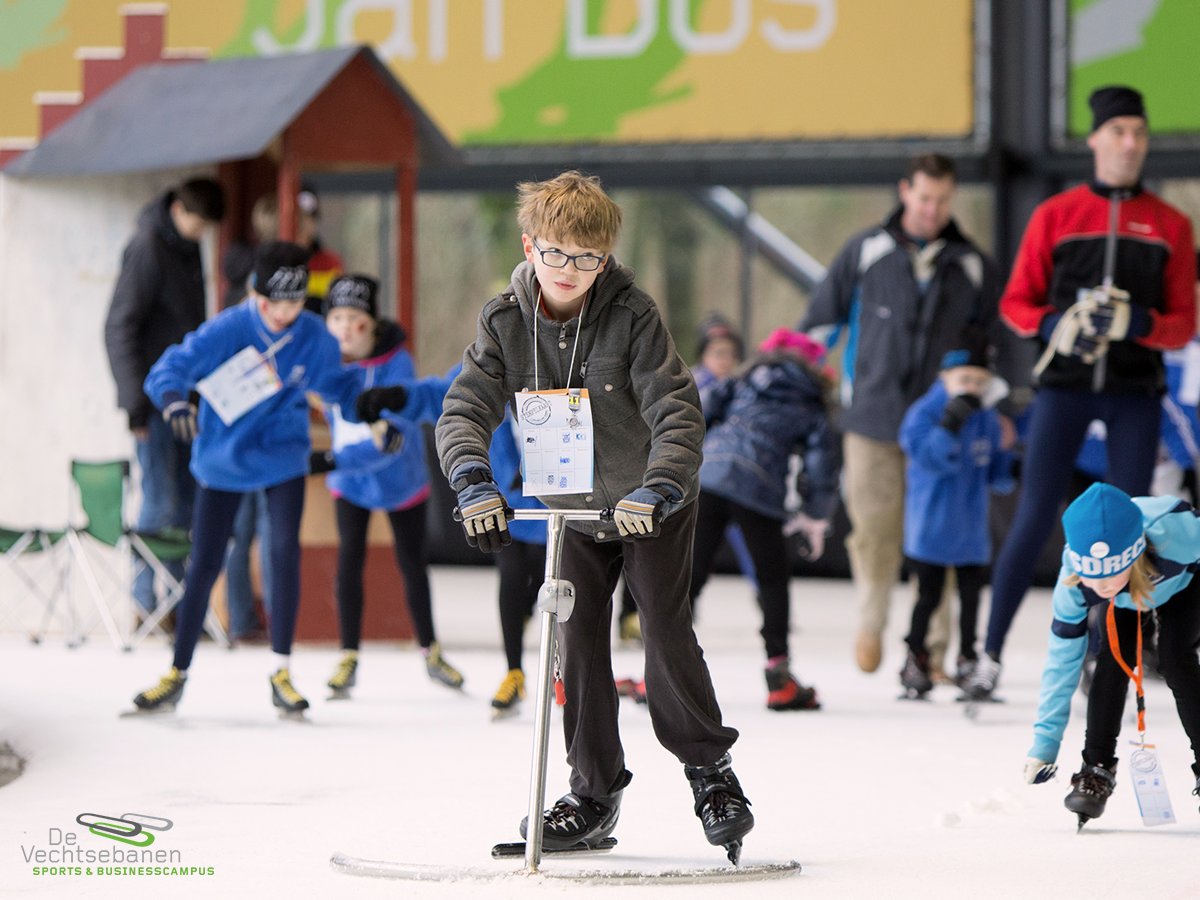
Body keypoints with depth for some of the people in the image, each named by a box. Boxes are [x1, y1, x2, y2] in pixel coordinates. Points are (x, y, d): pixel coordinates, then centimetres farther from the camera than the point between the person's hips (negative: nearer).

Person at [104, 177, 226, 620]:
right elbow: (118, 328, -15)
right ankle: (145, 604, -2)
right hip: (155, 400, -8)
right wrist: (136, 400, -17)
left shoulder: (188, 247, 11)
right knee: (159, 504, -7)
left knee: (187, 501, 9)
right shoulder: (147, 248, -14)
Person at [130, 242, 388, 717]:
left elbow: (338, 384, 5)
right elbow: (170, 369, -27)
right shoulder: (228, 330, -22)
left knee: (285, 551, -15)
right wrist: (174, 400, -49)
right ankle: (177, 675, 17)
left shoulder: (314, 336, -12)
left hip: (282, 455, 1)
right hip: (222, 459, -1)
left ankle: (281, 673, -3)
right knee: (204, 565, 3)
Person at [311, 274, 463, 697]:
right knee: (350, 557, -9)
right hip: (349, 482, 2)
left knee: (412, 562, 10)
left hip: (400, 476, -2)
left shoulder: (396, 362, -30)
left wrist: (334, 460, -45)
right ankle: (349, 657, 0)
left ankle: (431, 652, 27)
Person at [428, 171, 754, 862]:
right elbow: (464, 409, -18)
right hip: (573, 506, 4)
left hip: (651, 502, -4)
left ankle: (710, 769, 5)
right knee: (579, 642, 1)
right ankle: (594, 793, 9)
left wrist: (658, 490, -43)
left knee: (666, 628, -11)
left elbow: (678, 413, -27)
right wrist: (475, 482, -37)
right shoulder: (506, 322, -13)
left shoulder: (634, 317, -23)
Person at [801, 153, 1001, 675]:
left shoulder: (972, 267, 7)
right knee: (874, 529, -1)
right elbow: (823, 319, 11)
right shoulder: (866, 251, 4)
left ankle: (933, 642, 8)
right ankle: (871, 624, 21)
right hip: (872, 417, -1)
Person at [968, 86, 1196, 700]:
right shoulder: (1055, 215, 6)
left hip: (1134, 391, 2)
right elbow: (1016, 302, 6)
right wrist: (1052, 326, -14)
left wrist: (1139, 323, -15)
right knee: (1034, 518, -6)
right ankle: (991, 654, 1)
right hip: (1065, 384, -1)